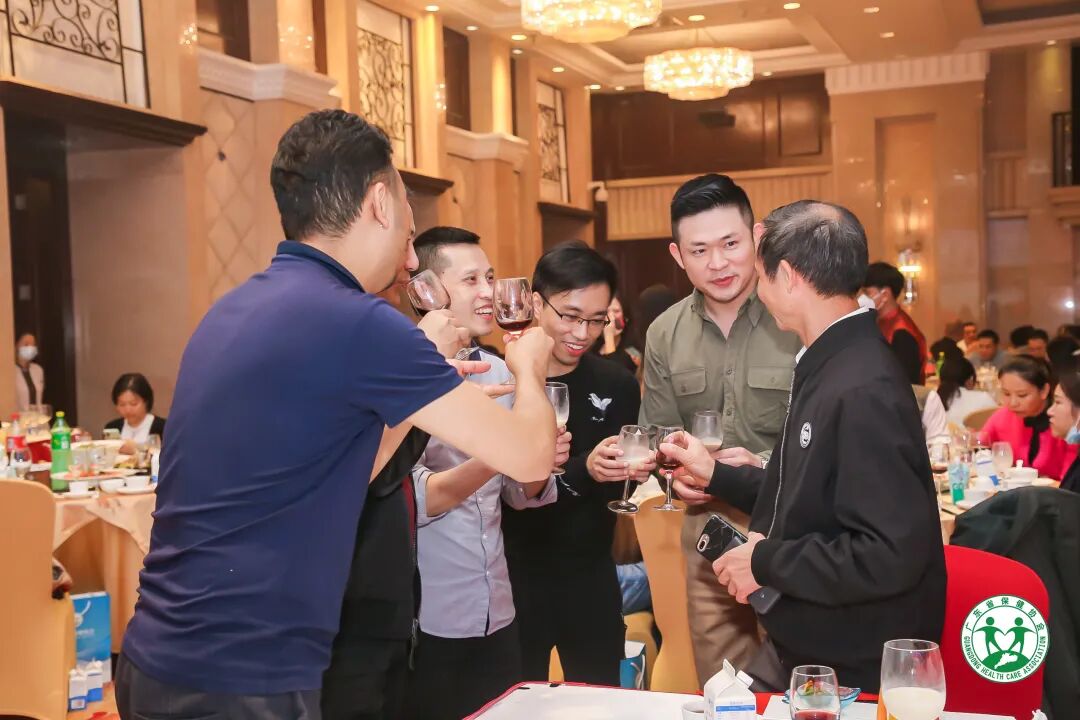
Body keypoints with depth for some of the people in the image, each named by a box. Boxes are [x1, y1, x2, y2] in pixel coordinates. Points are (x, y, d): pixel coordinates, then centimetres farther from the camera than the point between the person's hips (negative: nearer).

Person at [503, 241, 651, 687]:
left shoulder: (617, 386, 1)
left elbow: (612, 491, 3)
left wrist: (636, 468, -18)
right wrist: (581, 471, -26)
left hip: (591, 577, 3)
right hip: (515, 576, -3)